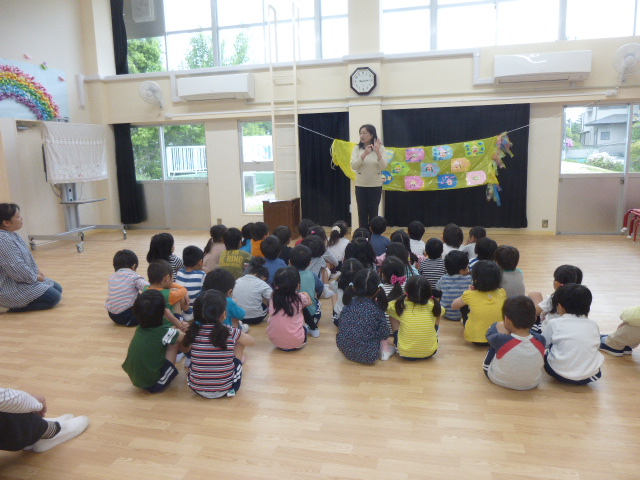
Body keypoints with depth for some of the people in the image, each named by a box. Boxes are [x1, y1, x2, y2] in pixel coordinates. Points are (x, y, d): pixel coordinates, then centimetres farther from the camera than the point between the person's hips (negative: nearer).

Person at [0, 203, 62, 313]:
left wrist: (37, 271, 5)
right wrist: (35, 277, -12)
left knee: (58, 288, 15)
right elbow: (17, 269, -27)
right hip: (12, 288, -11)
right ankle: (9, 306, -6)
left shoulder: (12, 235, 7)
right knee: (54, 297, -14)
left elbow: (27, 257, 17)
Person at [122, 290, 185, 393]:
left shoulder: (139, 329, 0)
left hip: (135, 380, 6)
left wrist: (179, 328, 11)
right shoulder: (164, 332, -18)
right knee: (175, 342, 0)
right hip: (154, 384, -6)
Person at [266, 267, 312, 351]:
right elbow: (309, 302, 13)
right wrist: (306, 294, 34)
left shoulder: (272, 299, -5)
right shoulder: (300, 298, -9)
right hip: (296, 343, -1)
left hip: (275, 341, 1)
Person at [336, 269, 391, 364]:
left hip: (344, 348, 4)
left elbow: (340, 326, 4)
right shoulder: (377, 309, -13)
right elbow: (384, 334, -9)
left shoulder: (349, 303, -5)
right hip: (367, 355, -4)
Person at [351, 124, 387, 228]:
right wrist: (364, 154, -25)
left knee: (373, 213, 6)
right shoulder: (357, 148, -1)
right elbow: (353, 166, -12)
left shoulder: (381, 148, -4)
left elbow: (383, 167, -13)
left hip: (376, 186, -1)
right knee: (362, 213, 5)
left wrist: (377, 152, -26)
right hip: (360, 186, 1)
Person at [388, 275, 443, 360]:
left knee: (393, 315, 15)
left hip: (405, 354, -1)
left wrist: (402, 299, 17)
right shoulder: (433, 307, -10)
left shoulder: (401, 306, -14)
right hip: (430, 353, 2)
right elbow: (441, 310, 16)